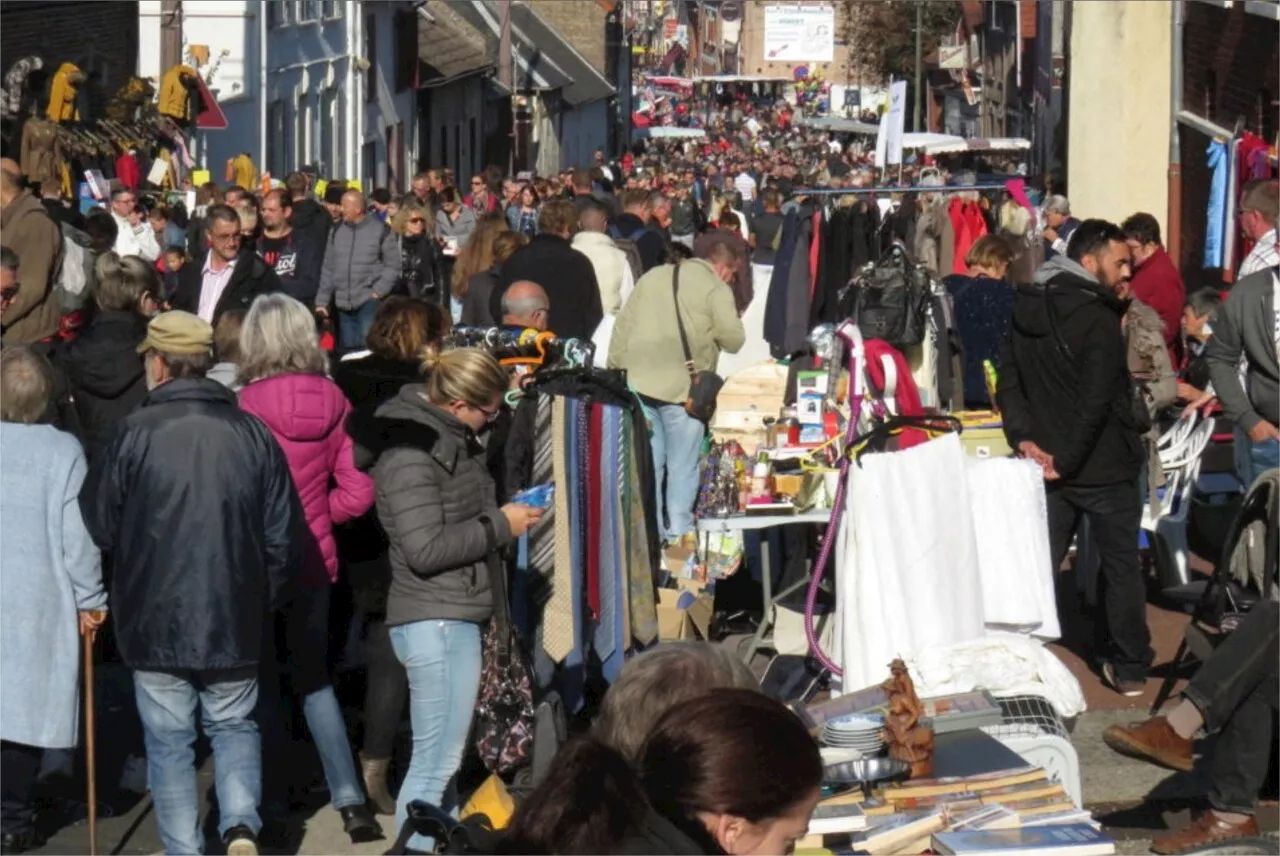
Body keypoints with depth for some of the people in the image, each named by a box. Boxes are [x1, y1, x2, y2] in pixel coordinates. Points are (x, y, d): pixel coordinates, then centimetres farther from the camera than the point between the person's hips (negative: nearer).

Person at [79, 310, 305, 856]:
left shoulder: (136, 433, -10)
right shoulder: (252, 433, -2)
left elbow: (97, 528, -3)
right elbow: (285, 538, 2)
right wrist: (265, 600, 16)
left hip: (156, 619, -2)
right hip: (235, 620, 2)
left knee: (169, 742, 9)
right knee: (234, 726, 18)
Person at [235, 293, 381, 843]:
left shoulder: (249, 406, -15)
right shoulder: (332, 402, -3)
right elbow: (357, 494, -1)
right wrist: (312, 515, 10)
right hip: (315, 560, 4)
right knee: (314, 678, 15)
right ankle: (350, 801, 8)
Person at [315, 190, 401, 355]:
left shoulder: (380, 230, -3)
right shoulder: (337, 232, 11)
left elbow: (393, 266, -1)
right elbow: (328, 269, 14)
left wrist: (379, 290, -12)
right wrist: (322, 301, 10)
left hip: (369, 301, -5)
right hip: (343, 304, 5)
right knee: (348, 349, 8)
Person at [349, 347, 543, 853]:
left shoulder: (450, 438, 11)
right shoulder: (410, 454, -18)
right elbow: (425, 550, -22)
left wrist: (506, 517, 7)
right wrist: (500, 526, -14)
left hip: (456, 618, 10)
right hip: (434, 622, -10)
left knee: (446, 758, 17)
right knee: (435, 763, -5)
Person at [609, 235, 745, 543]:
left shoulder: (653, 276, 14)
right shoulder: (717, 289, -3)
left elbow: (622, 326, 14)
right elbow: (734, 340, -8)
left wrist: (615, 370, 17)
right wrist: (711, 332, 14)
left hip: (639, 382, 5)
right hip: (683, 388, -5)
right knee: (682, 468, 4)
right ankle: (678, 536, 4)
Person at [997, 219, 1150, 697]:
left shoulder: (1026, 309, 6)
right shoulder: (1098, 319, -17)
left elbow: (1009, 381, 5)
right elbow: (1098, 401, -23)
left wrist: (1023, 437, -4)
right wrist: (1068, 458, -17)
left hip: (1049, 464, 6)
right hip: (1103, 465, -6)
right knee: (1121, 567, 7)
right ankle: (1128, 667, 13)